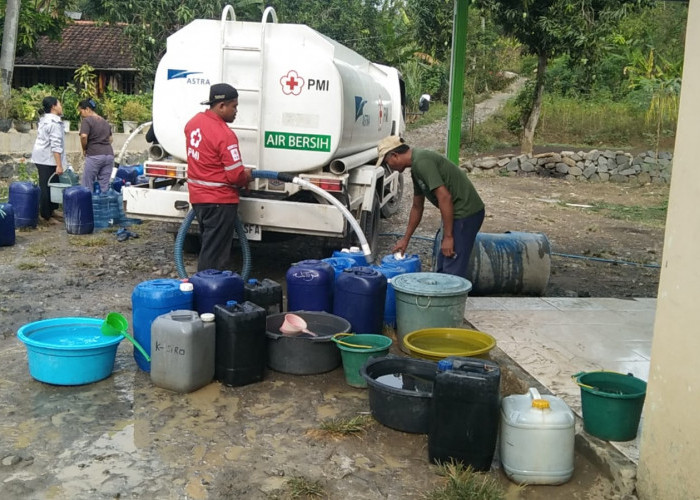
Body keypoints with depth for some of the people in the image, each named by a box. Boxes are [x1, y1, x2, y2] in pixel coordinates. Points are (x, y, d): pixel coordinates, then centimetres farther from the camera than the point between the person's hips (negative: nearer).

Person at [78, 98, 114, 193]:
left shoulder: (87, 121, -5)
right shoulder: (105, 121, 19)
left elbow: (83, 136, -19)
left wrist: (84, 149, -4)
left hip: (94, 156, -7)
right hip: (109, 154, 7)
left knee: (87, 187, 1)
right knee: (104, 186, 7)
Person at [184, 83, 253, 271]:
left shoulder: (193, 122, 5)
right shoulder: (224, 135, -22)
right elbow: (236, 175, -23)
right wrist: (247, 177, 1)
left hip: (198, 196, 9)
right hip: (219, 201, -9)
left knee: (209, 246, 20)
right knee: (214, 255, -1)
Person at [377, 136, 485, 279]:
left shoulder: (422, 162, -17)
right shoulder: (416, 167, 15)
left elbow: (445, 197, -23)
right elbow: (417, 207, 24)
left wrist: (448, 236, -20)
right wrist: (405, 239, 29)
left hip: (466, 212, -10)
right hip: (459, 213, 10)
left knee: (453, 272, -8)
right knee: (442, 268, 17)